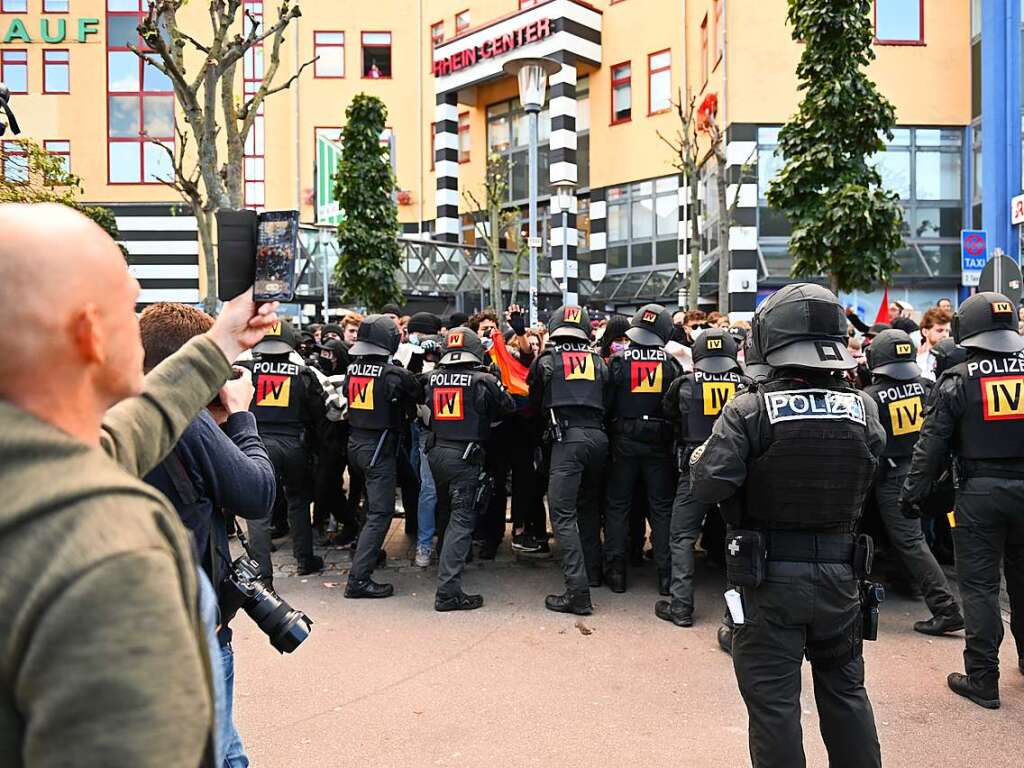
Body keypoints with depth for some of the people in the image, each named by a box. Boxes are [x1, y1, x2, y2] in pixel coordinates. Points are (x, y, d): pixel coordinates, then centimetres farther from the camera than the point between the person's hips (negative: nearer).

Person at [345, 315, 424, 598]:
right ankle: (359, 577, -8)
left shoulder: (352, 368, 1)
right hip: (380, 447, -8)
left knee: (372, 504, 26)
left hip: (355, 443, 8)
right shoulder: (395, 374, -18)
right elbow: (420, 395, -3)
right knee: (380, 513, -5)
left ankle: (367, 551, 40)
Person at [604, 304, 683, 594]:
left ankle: (616, 572, 11)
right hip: (659, 444, 1)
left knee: (618, 506, 9)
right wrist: (671, 435, 13)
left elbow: (606, 403, -5)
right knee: (662, 508, 8)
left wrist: (611, 431, 9)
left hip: (624, 442, -1)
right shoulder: (671, 364, -4)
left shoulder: (618, 361, -8)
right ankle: (666, 574, 11)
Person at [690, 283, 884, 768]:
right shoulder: (863, 410, -6)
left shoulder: (749, 411, -18)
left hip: (770, 578, -4)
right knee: (845, 690, 23)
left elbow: (707, 486, -22)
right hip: (839, 573, 4)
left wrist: (699, 456, -2)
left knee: (773, 700, 9)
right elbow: (868, 481, 6)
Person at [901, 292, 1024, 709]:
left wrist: (913, 494, -2)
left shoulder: (958, 380, -8)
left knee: (979, 585, 4)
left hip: (979, 492, -4)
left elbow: (932, 445, -9)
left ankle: (982, 680, 8)